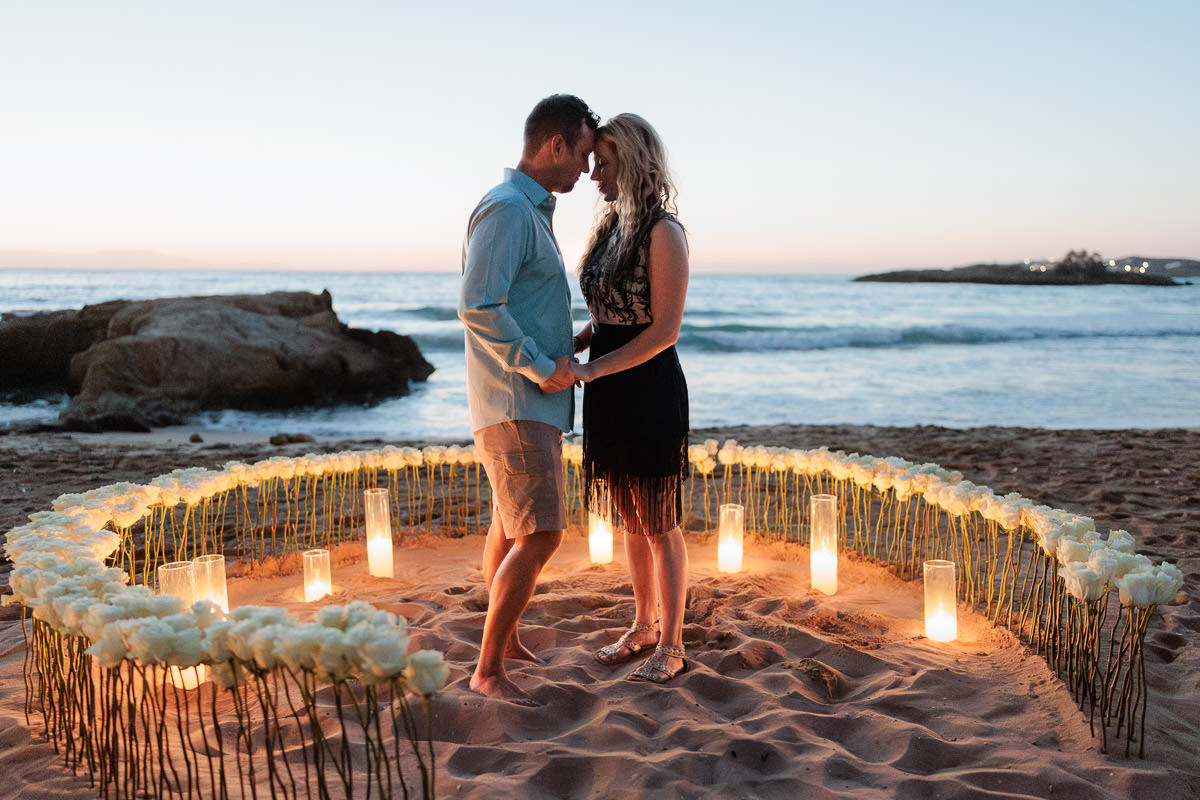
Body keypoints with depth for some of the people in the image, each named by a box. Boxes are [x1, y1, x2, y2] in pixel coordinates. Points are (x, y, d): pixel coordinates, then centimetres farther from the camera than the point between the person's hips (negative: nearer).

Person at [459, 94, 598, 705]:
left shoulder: (531, 211, 18)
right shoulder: (507, 209, -16)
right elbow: (479, 309, -25)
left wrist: (567, 347, 12)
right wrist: (542, 368, -19)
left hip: (531, 401, 11)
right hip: (515, 404, -11)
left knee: (510, 526, 18)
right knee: (539, 534, -12)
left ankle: (505, 639, 32)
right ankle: (488, 670, -4)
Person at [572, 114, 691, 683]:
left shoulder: (663, 233, -14)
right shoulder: (610, 226, 11)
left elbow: (665, 330, -18)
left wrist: (591, 369, -20)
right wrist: (567, 349, 2)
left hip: (650, 390, -8)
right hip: (610, 394, 8)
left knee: (659, 522, 3)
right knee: (631, 519, 17)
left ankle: (671, 646, 17)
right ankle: (643, 625, 32)